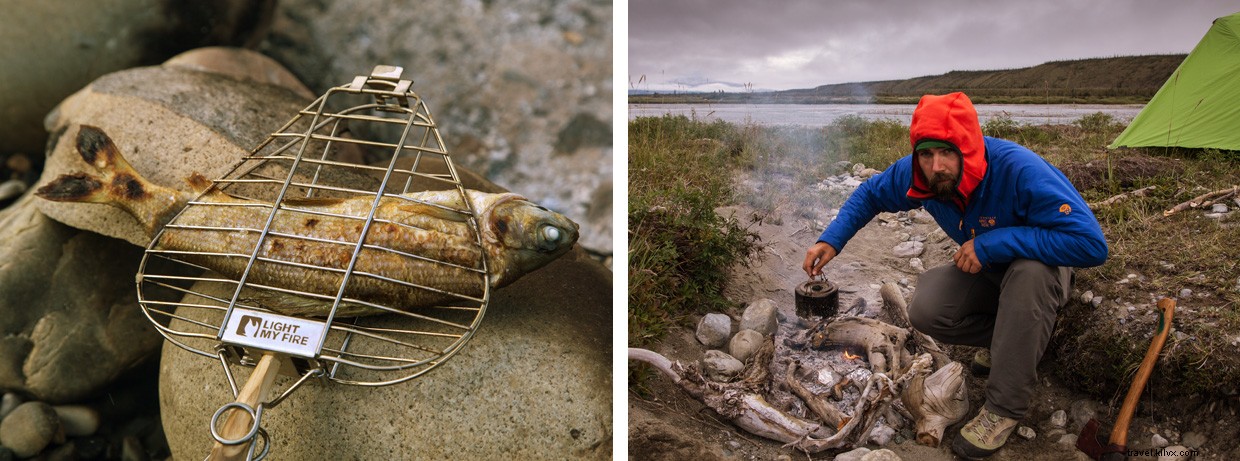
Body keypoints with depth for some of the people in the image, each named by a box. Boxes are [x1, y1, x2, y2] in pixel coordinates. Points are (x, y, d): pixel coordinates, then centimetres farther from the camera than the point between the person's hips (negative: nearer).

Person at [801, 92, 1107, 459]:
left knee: (1028, 271, -39)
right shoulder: (916, 174, -20)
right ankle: (1010, 336, 9)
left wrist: (995, 242, -40)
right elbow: (870, 194, 1)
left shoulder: (1019, 170, -37)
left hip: (1041, 270, -4)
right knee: (925, 312, -21)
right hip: (986, 271, 5)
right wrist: (831, 240, -14)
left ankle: (1005, 406, -25)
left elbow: (1092, 245, -41)